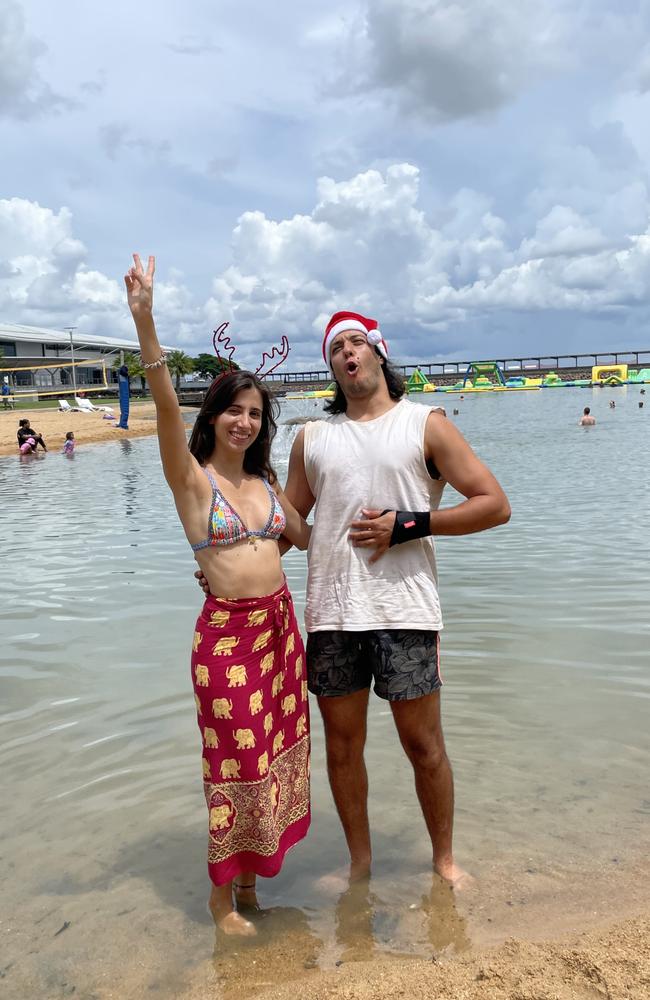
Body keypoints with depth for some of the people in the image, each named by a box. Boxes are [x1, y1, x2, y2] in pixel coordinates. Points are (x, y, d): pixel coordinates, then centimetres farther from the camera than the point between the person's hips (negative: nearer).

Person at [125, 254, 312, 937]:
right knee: (237, 762, 4)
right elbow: (166, 406, -23)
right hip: (226, 632, -6)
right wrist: (144, 321, -34)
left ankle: (250, 874, 36)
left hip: (280, 624, 6)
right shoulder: (191, 478, -8)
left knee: (276, 752, 15)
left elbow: (305, 536, 21)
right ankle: (222, 894, 27)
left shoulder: (265, 482, 9)